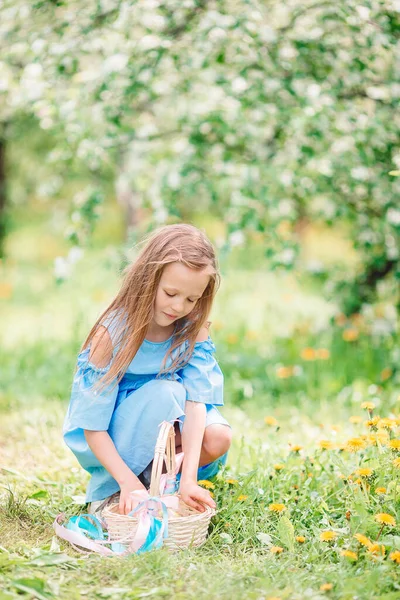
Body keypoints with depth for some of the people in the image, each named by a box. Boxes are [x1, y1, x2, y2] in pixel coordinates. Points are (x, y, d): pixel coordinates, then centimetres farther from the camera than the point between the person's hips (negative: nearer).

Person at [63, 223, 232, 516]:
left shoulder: (195, 330, -14)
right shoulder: (112, 334, -25)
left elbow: (195, 400, -25)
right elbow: (93, 429, -23)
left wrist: (188, 479, -37)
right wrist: (127, 481, -34)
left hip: (168, 423, 4)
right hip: (110, 444, -3)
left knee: (218, 439, -25)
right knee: (164, 391, -32)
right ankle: (107, 491, -16)